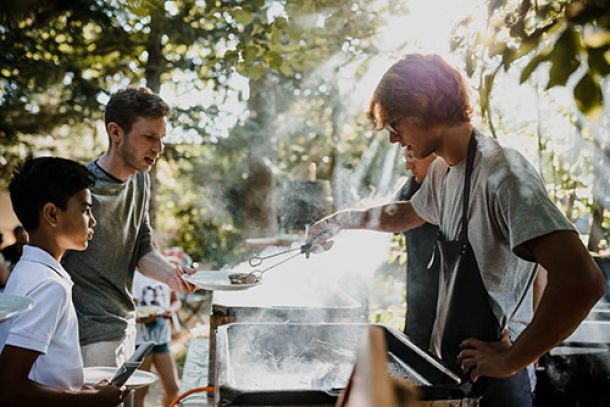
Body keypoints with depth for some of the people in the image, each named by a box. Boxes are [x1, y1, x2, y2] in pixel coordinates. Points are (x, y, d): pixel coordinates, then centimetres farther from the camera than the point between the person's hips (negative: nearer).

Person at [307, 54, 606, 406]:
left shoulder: (503, 175, -24)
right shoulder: (442, 171, 5)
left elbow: (583, 282, -33)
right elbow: (410, 214, 29)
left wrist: (510, 361, -23)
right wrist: (342, 221, 23)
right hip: (447, 364, 8)